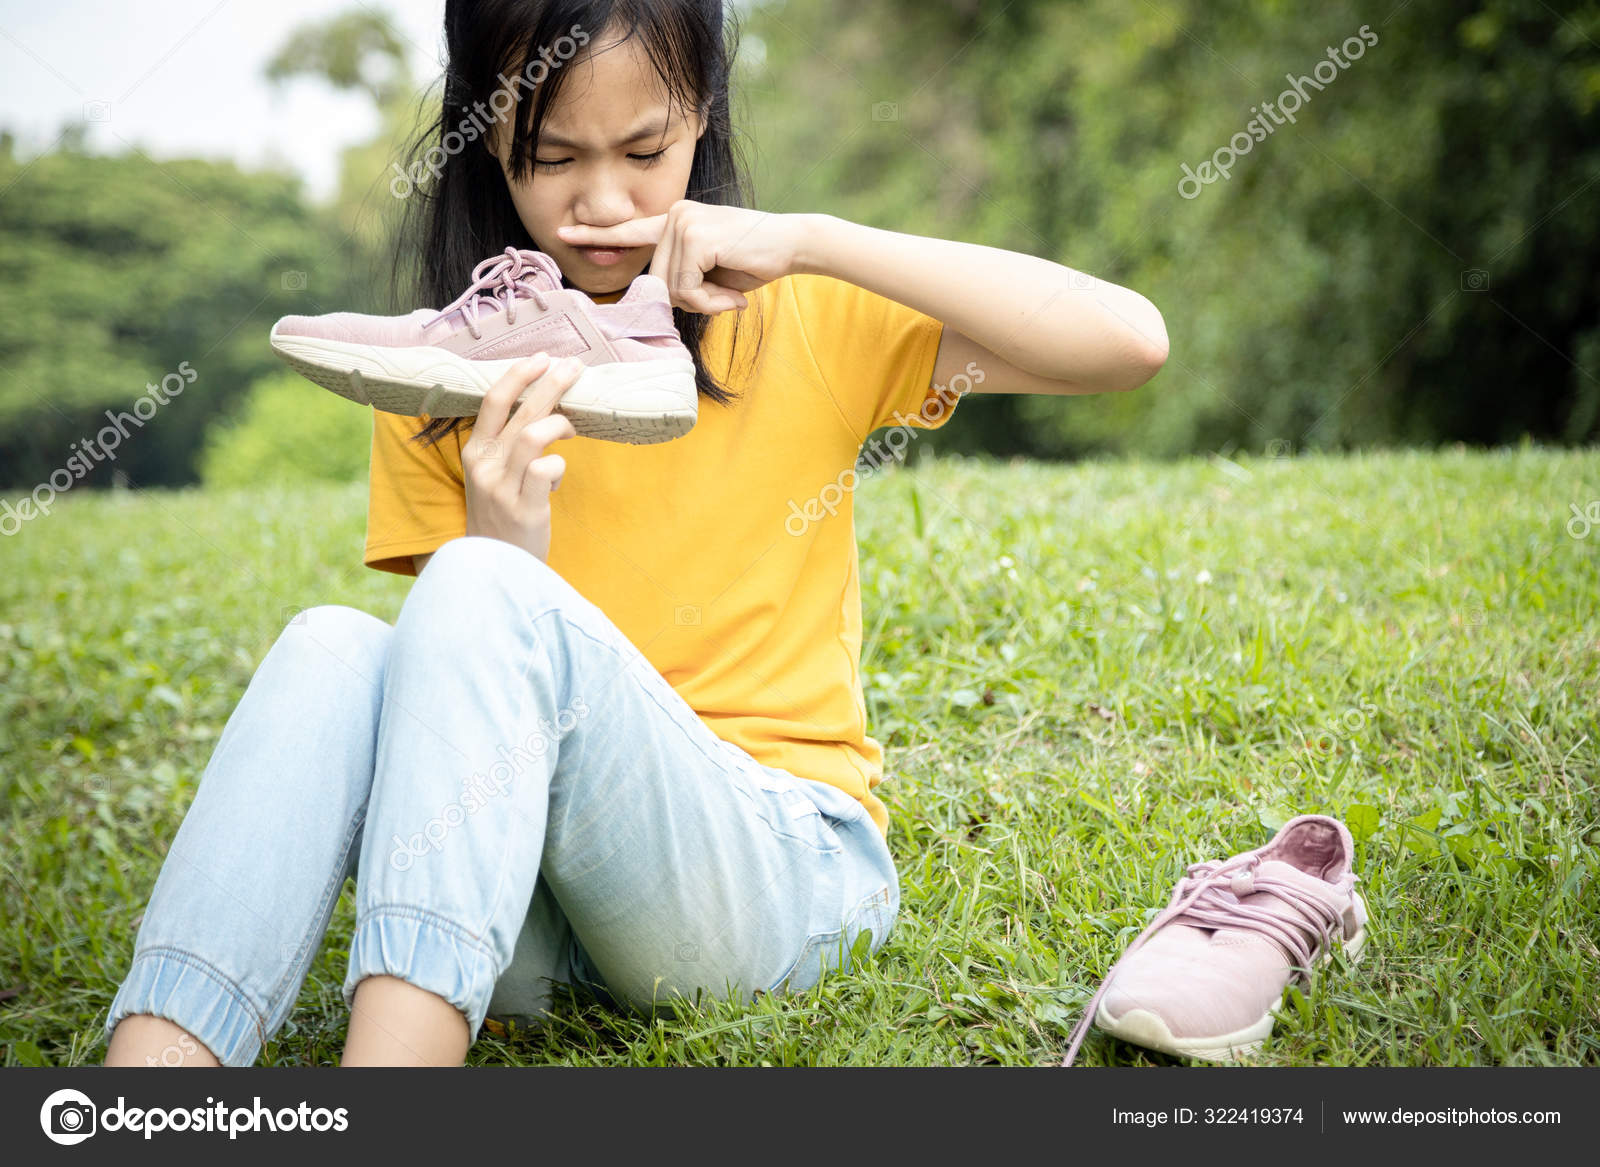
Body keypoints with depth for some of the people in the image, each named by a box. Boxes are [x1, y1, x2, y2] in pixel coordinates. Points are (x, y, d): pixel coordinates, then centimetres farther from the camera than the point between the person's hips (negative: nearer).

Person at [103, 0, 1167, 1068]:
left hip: (781, 873, -2)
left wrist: (811, 241, -15)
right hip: (534, 925, 3)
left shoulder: (804, 319, 2)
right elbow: (453, 676, 5)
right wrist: (501, 549, -17)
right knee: (336, 652, -28)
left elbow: (1129, 340, -11)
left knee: (483, 599, -29)